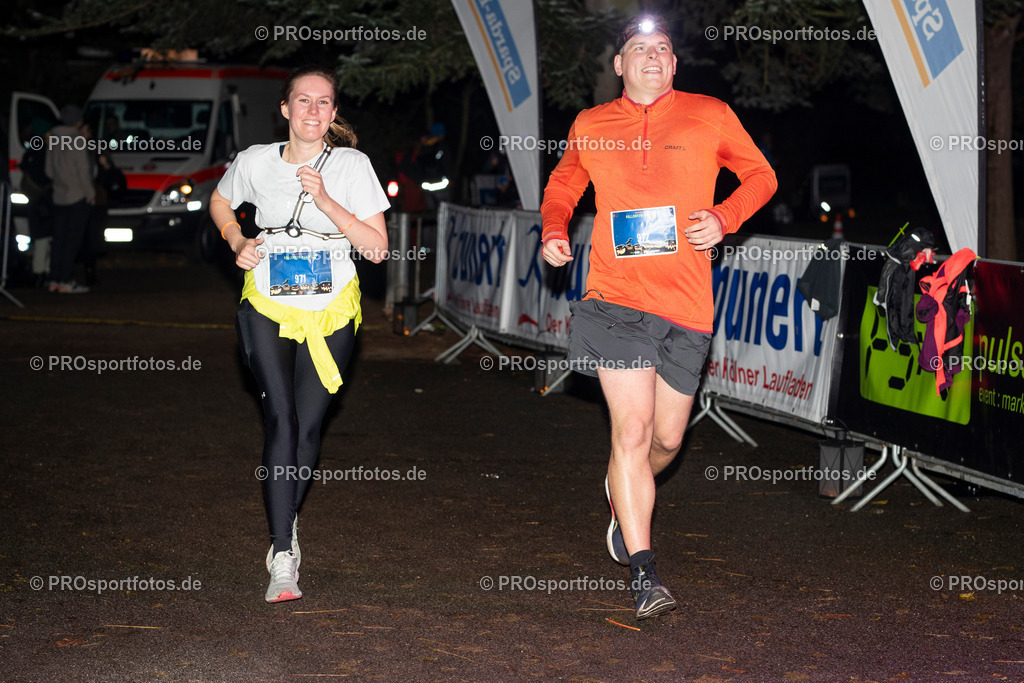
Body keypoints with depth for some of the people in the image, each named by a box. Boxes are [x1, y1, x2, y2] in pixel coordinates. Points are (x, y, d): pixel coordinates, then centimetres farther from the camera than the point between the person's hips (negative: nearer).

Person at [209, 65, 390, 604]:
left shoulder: (351, 165, -5)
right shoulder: (256, 161, 0)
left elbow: (378, 249, -8)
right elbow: (220, 202, 21)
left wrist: (327, 203, -18)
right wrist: (237, 242, 2)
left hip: (331, 311, 0)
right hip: (268, 307, 0)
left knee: (307, 426, 1)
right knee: (280, 418, -15)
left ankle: (284, 528, 27)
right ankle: (283, 558, -17)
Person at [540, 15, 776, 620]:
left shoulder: (710, 116, 6)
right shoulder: (590, 126, 9)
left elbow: (761, 174, 14)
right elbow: (564, 183, 26)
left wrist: (725, 218, -4)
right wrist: (554, 230, 7)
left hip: (686, 305, 1)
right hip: (615, 298, -1)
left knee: (666, 439, 11)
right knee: (633, 429, -12)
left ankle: (622, 496, 46)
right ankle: (644, 574, -6)